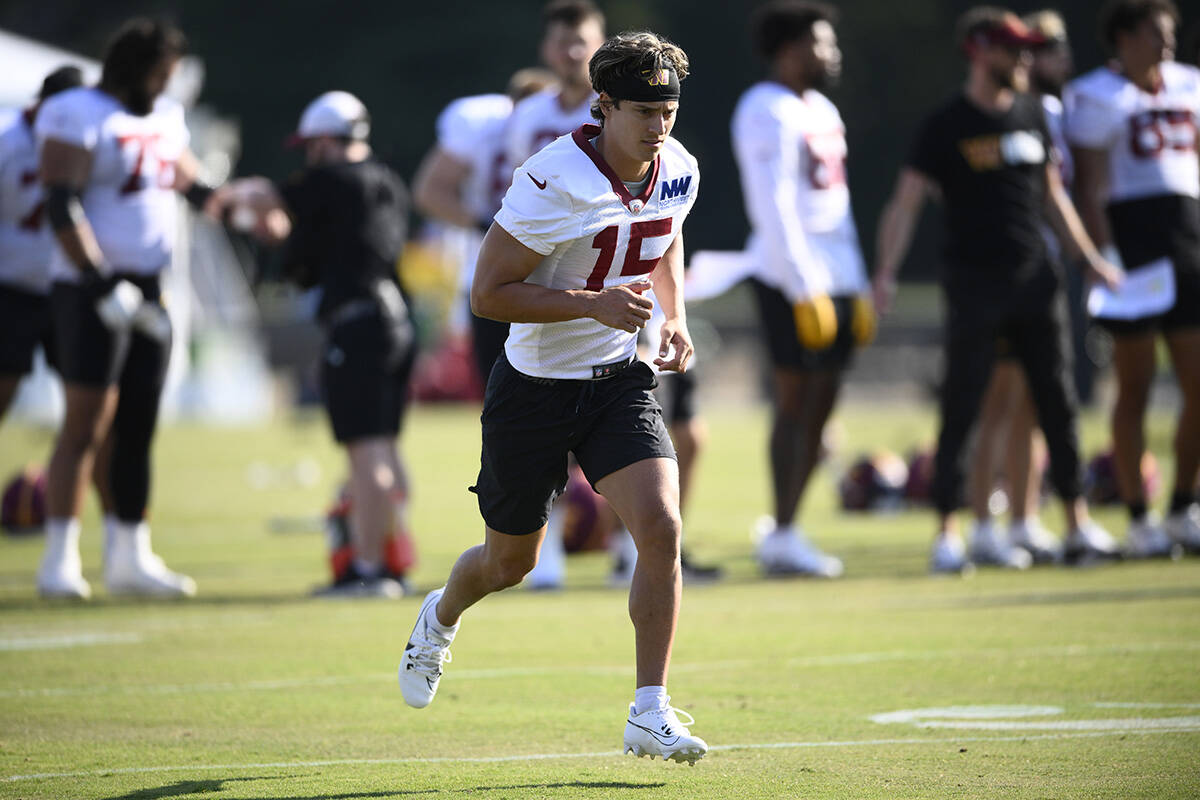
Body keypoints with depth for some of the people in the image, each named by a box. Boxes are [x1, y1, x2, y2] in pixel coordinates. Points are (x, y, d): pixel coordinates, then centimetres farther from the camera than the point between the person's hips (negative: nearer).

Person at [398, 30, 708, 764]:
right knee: (511, 561, 14)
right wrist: (594, 303, -30)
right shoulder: (553, 183, -25)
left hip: (619, 380, 4)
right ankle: (441, 618, 51)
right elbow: (487, 293, -22)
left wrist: (676, 319, 4)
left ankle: (651, 715, -13)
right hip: (535, 389, -4)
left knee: (660, 527, -19)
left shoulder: (678, 170, -4)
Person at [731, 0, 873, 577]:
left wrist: (857, 290, 18)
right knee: (794, 404, -8)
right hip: (791, 279, -9)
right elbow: (773, 209, -17)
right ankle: (782, 537, -6)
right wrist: (805, 290, -20)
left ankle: (784, 532, 14)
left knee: (819, 408, 8)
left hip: (834, 280, 9)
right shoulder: (768, 113, -11)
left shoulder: (822, 111, 19)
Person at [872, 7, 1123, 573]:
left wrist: (1090, 260, 17)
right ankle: (947, 533, 2)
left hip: (1034, 278, 5)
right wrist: (886, 274, -23)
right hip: (974, 283, -5)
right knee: (960, 410, -4)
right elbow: (906, 202, -10)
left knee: (1057, 403, 7)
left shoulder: (1031, 115, 11)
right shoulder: (946, 126, -6)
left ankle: (1078, 526, 14)